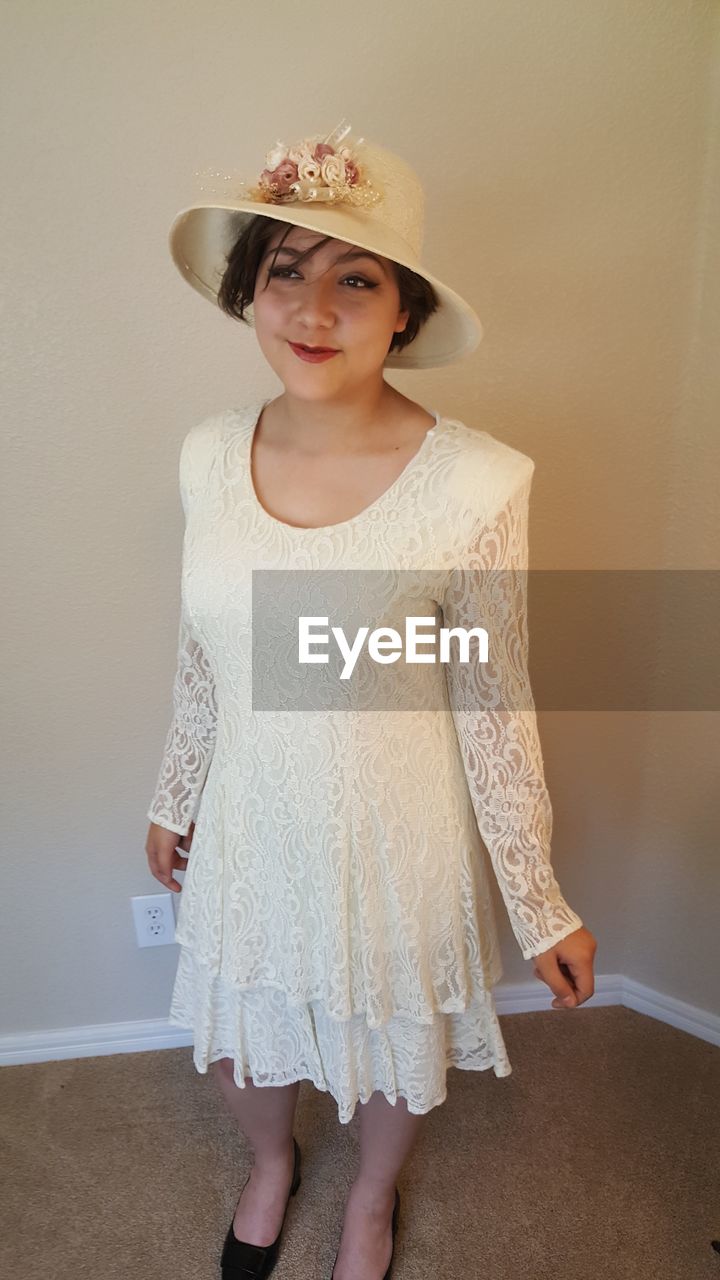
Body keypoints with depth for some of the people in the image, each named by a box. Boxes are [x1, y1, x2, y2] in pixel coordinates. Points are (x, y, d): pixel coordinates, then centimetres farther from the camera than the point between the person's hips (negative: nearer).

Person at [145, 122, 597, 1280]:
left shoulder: (477, 484, -23)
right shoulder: (210, 455, -9)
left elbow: (495, 713, -13)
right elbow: (202, 656, 3)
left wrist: (541, 907, -6)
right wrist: (172, 799, 13)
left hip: (393, 839, -3)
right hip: (248, 830, 4)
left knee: (394, 1047, 25)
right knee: (236, 1035, 27)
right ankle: (272, 1163, 66)